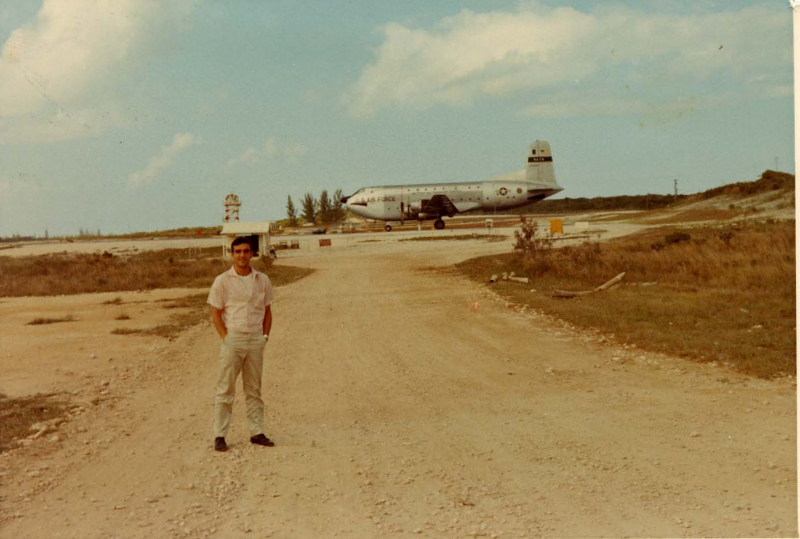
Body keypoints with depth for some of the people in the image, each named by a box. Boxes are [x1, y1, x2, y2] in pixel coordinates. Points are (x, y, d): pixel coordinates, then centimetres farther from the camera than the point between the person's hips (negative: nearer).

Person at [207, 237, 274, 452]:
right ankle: (219, 436, 2)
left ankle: (257, 432, 16)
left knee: (254, 389, 10)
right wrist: (226, 338, -9)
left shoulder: (262, 280, 7)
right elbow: (216, 313, -2)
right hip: (233, 339, -3)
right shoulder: (222, 281, -3)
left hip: (256, 340, 4)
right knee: (225, 390, -2)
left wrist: (265, 336, 4)